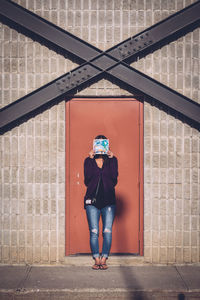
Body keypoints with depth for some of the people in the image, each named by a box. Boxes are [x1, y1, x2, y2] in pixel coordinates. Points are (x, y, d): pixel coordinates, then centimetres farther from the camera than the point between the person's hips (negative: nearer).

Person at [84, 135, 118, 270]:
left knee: (107, 231, -3)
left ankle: (103, 260, 5)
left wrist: (111, 159, -10)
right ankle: (96, 260, 6)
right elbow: (87, 180, -8)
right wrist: (91, 159, -10)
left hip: (108, 200, 0)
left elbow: (114, 179, -8)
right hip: (92, 200, 0)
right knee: (94, 231, -3)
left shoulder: (112, 160, 8)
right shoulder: (88, 160, 7)